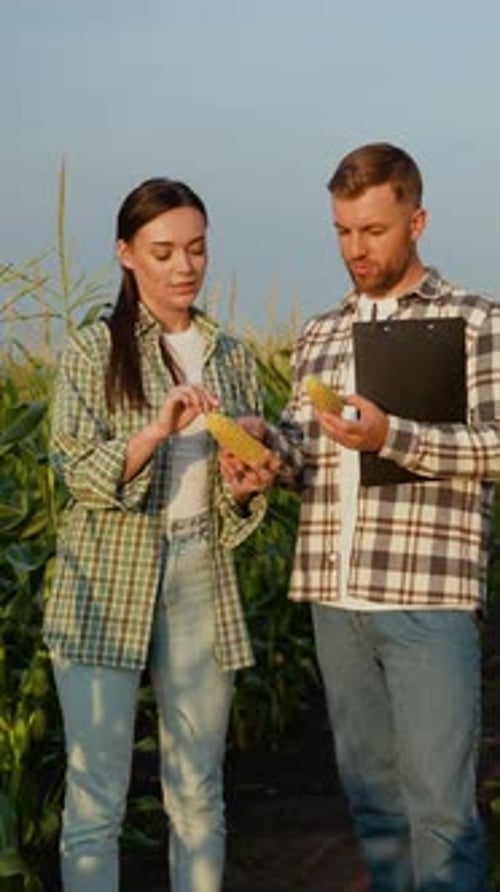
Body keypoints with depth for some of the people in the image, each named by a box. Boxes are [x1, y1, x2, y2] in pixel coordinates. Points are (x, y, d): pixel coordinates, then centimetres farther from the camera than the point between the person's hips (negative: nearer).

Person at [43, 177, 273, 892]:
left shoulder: (230, 357, 11)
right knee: (95, 798, -3)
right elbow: (77, 472, -9)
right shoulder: (93, 352, 0)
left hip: (203, 583, 4)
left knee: (199, 792, 8)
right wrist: (157, 430, -24)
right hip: (107, 588, -4)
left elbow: (241, 502, 13)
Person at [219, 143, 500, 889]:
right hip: (335, 596, 5)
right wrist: (261, 443, -9)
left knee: (439, 803, -6)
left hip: (428, 593, -5)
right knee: (371, 793, 12)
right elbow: (303, 455, 14)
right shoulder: (319, 337, 17)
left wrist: (389, 437, -21)